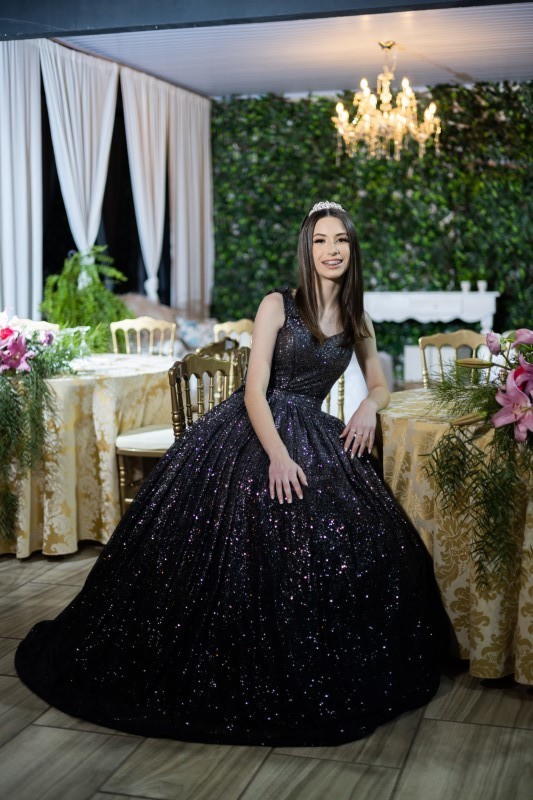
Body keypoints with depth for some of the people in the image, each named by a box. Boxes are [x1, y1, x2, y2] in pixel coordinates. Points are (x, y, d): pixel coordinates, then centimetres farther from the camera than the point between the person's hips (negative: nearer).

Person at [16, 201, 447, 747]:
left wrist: (369, 406, -1)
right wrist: (278, 456, -24)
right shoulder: (277, 306, -3)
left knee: (352, 540, -12)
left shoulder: (357, 321, 11)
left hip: (312, 436, 5)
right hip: (250, 434, -4)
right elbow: (255, 392, -10)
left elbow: (379, 384, 24)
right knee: (230, 545, -12)